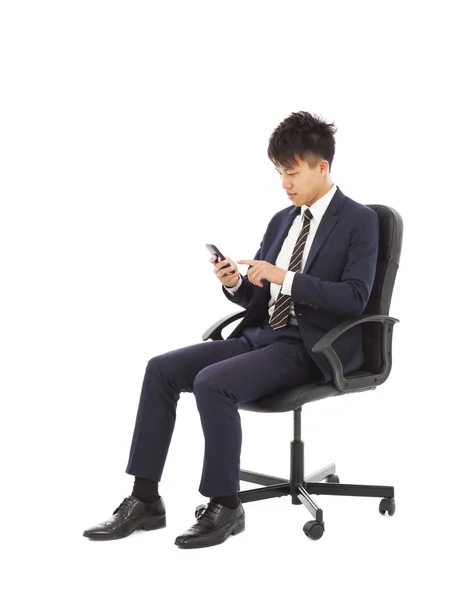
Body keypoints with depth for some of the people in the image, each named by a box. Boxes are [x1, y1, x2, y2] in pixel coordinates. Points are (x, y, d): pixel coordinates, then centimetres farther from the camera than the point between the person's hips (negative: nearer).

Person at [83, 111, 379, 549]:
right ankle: (146, 499, -6)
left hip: (310, 349, -8)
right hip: (261, 335, 8)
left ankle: (224, 506, -15)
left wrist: (286, 278, -22)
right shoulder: (281, 220, 18)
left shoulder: (359, 221, -4)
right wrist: (234, 283, -4)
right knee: (162, 369, -9)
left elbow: (355, 298, -16)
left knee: (212, 382, -29)